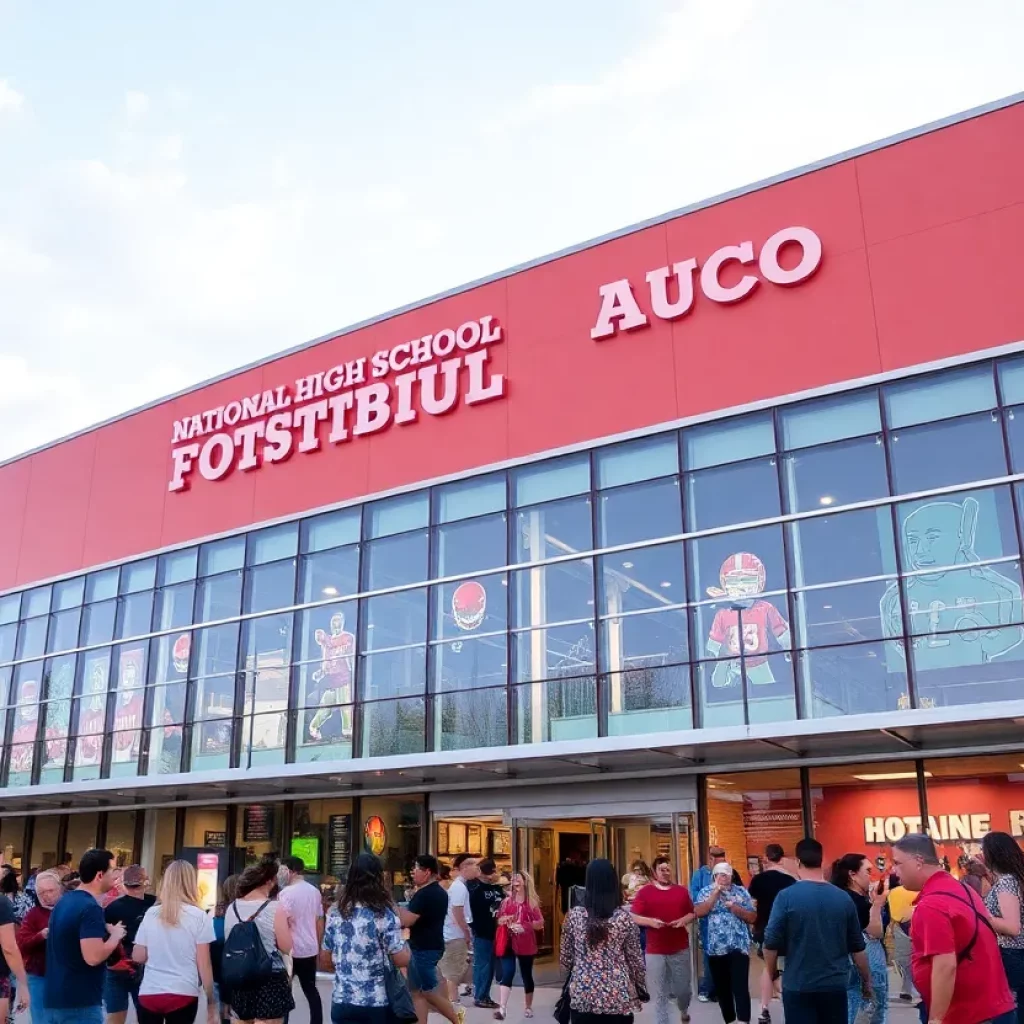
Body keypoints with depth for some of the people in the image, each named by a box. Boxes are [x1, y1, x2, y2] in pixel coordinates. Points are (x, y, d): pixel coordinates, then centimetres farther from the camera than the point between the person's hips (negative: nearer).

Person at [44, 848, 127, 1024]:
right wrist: (116, 935, -10)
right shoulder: (91, 908, -19)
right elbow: (93, 957, -27)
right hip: (80, 1002, -9)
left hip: (55, 997, 9)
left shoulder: (64, 901, 11)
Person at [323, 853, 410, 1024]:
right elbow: (401, 960, -13)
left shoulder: (336, 912, 3)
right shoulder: (384, 914, -12)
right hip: (376, 1004, -4)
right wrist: (403, 943, 8)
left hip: (342, 1002, 4)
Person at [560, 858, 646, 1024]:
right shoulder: (625, 918, -9)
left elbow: (565, 957, 4)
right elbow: (635, 959, -2)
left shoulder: (574, 915, -5)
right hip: (617, 999, -1)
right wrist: (642, 988, 14)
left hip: (582, 996, 1)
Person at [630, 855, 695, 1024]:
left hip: (680, 948, 2)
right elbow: (634, 917, -5)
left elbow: (693, 913, 12)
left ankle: (684, 1010, 45)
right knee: (659, 994, 2)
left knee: (683, 988, 14)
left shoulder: (682, 891, 7)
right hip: (655, 950, -2)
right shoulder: (645, 892, -2)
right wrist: (651, 921, -22)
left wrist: (684, 920, -9)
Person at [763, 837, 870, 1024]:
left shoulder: (787, 896, -11)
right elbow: (857, 947, 7)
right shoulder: (843, 898, 0)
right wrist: (866, 980, 20)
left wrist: (772, 975, 6)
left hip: (798, 985, -3)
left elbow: (771, 942, -10)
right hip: (835, 984, 3)